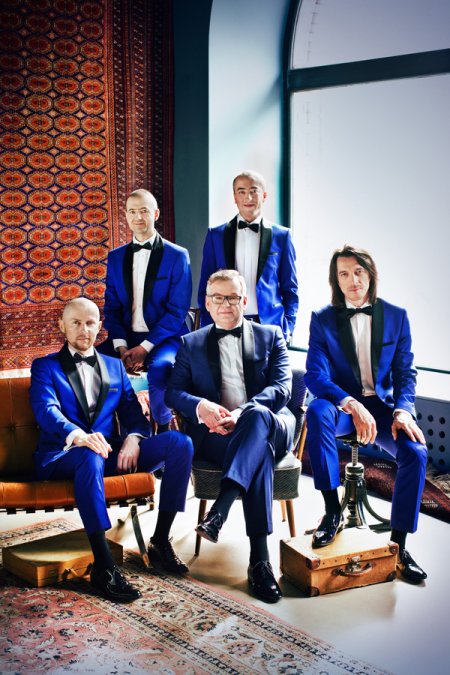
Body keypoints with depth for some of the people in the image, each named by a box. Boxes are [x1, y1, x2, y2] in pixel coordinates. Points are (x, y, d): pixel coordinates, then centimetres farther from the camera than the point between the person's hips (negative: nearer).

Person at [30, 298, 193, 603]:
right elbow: (46, 410, -10)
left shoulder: (115, 366, 22)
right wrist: (79, 436, -32)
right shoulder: (45, 367, 9)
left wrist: (133, 438, -13)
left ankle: (161, 541, -13)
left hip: (111, 451, 4)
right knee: (90, 457, -42)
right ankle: (103, 567, -39)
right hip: (62, 456, -4)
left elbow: (133, 411, 13)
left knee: (180, 442, -18)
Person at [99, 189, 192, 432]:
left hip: (163, 339, -4)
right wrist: (121, 346, -8)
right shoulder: (116, 257, 13)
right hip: (126, 337, 4)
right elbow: (111, 307, 10)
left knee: (159, 369, -36)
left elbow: (177, 310, -7)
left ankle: (163, 428, -7)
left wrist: (145, 347, -16)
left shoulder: (177, 256, -1)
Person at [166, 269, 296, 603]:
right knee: (259, 452, -36)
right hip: (214, 433, 0)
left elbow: (282, 388, 2)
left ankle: (220, 510, -50)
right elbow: (173, 392, 8)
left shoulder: (271, 336, 17)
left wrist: (243, 414, -18)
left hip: (270, 425, 1)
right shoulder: (191, 344, 21)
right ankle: (259, 559, -42)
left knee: (257, 415, -39)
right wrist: (201, 405, -17)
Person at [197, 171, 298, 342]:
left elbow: (290, 289, 9)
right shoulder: (216, 235, 8)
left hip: (269, 326, 0)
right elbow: (205, 288, 9)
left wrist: (287, 328, -2)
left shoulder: (281, 236, 7)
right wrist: (208, 329, -1)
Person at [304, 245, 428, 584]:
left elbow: (405, 372, 5)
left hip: (382, 405, 2)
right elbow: (316, 375, -10)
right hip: (341, 404, -2)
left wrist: (403, 410, -15)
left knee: (416, 452, -26)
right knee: (317, 411, -37)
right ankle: (333, 512, -24)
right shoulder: (323, 319, -2)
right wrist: (353, 406, -26)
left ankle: (399, 544, -9)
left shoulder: (396, 316, 4)